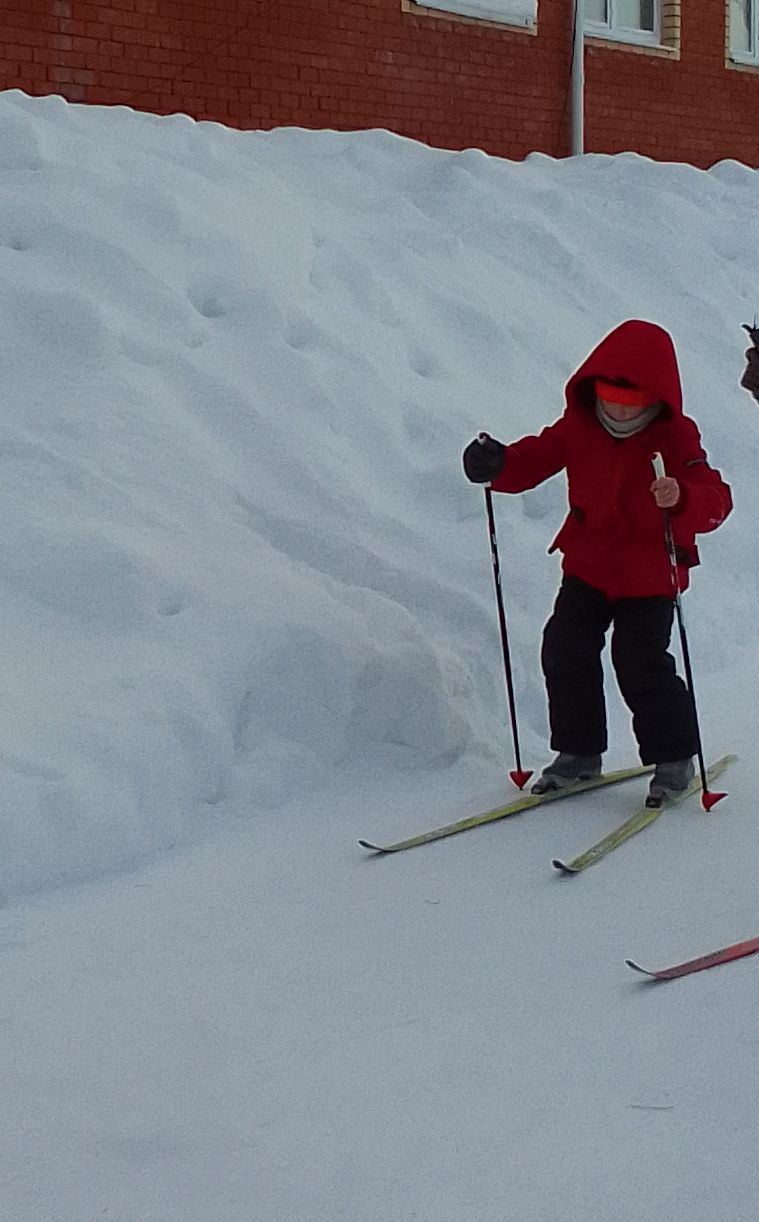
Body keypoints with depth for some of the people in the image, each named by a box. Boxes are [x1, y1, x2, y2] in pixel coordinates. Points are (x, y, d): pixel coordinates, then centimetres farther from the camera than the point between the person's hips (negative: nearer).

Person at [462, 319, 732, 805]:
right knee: (566, 651, 0)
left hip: (649, 573, -4)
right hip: (587, 564, 5)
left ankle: (674, 758, 10)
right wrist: (496, 465, -22)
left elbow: (714, 501, -23)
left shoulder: (676, 437, -15)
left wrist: (682, 500, -46)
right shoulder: (577, 426, -3)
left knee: (642, 664, -9)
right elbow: (533, 461, 1)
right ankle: (578, 751, 16)